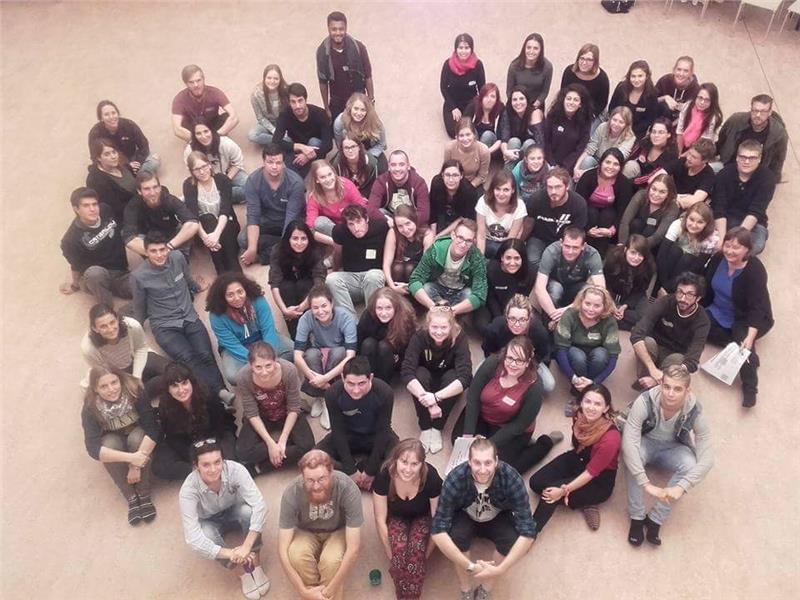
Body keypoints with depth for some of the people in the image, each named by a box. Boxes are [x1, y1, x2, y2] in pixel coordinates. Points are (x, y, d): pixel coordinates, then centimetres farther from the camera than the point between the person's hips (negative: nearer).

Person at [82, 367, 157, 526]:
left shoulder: (135, 391, -30)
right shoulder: (91, 409, -26)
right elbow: (93, 448, -33)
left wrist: (136, 464, -38)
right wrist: (130, 457, -43)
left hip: (139, 438, -1)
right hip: (114, 441, 1)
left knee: (137, 437, -33)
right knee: (109, 443, -32)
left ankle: (144, 495, -19)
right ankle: (131, 498, -20)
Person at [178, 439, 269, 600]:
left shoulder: (235, 470, -34)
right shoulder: (188, 490, -33)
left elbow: (259, 505, -36)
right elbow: (192, 537, -36)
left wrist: (246, 546, -43)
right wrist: (230, 554, -41)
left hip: (234, 512, 0)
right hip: (210, 522, 0)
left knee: (248, 510, -33)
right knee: (206, 534, -34)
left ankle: (255, 566, -15)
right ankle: (243, 573, -14)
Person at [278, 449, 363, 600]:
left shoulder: (348, 488, -34)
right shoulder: (291, 493, -30)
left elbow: (354, 548, -30)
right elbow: (283, 550, -25)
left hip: (338, 531, -1)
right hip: (307, 532, 1)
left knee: (332, 560, -33)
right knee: (296, 555, -32)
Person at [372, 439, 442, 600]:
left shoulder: (431, 477, -32)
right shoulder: (384, 477, -31)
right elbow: (380, 520, -18)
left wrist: (426, 555, -13)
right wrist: (391, 555, -14)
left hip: (422, 518, 0)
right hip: (396, 517, 0)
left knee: (417, 547, -27)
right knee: (399, 546, -27)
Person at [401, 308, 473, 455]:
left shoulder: (459, 338, -28)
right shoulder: (419, 337, -27)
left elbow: (465, 377, -38)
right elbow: (407, 372, -36)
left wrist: (436, 397, -50)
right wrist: (427, 400, -47)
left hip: (448, 385, 0)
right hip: (426, 381, 0)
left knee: (451, 376, -32)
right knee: (420, 374, -32)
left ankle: (437, 428, -18)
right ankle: (425, 428, -19)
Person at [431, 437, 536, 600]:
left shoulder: (511, 478, -34)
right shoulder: (455, 479, -34)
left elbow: (528, 531, -32)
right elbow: (437, 530, -34)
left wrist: (500, 569, -38)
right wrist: (470, 566, -39)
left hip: (498, 518, 1)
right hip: (465, 517, 0)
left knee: (513, 538, -30)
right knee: (455, 537, -32)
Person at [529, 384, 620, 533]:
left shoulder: (610, 438, -34)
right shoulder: (579, 416, -15)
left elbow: (591, 472, -25)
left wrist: (564, 490, -23)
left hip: (599, 480, -7)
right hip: (577, 459, 7)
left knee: (550, 493, -23)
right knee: (536, 482, -9)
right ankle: (583, 504, -3)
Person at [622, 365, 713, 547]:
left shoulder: (695, 412, -27)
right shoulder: (645, 401, -33)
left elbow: (707, 459, -28)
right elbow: (628, 443, -38)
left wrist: (681, 487, -40)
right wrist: (646, 484, -44)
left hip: (673, 449, 2)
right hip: (646, 442, -1)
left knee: (691, 465, -31)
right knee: (630, 456, -35)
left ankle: (655, 519, -19)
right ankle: (637, 517, -20)